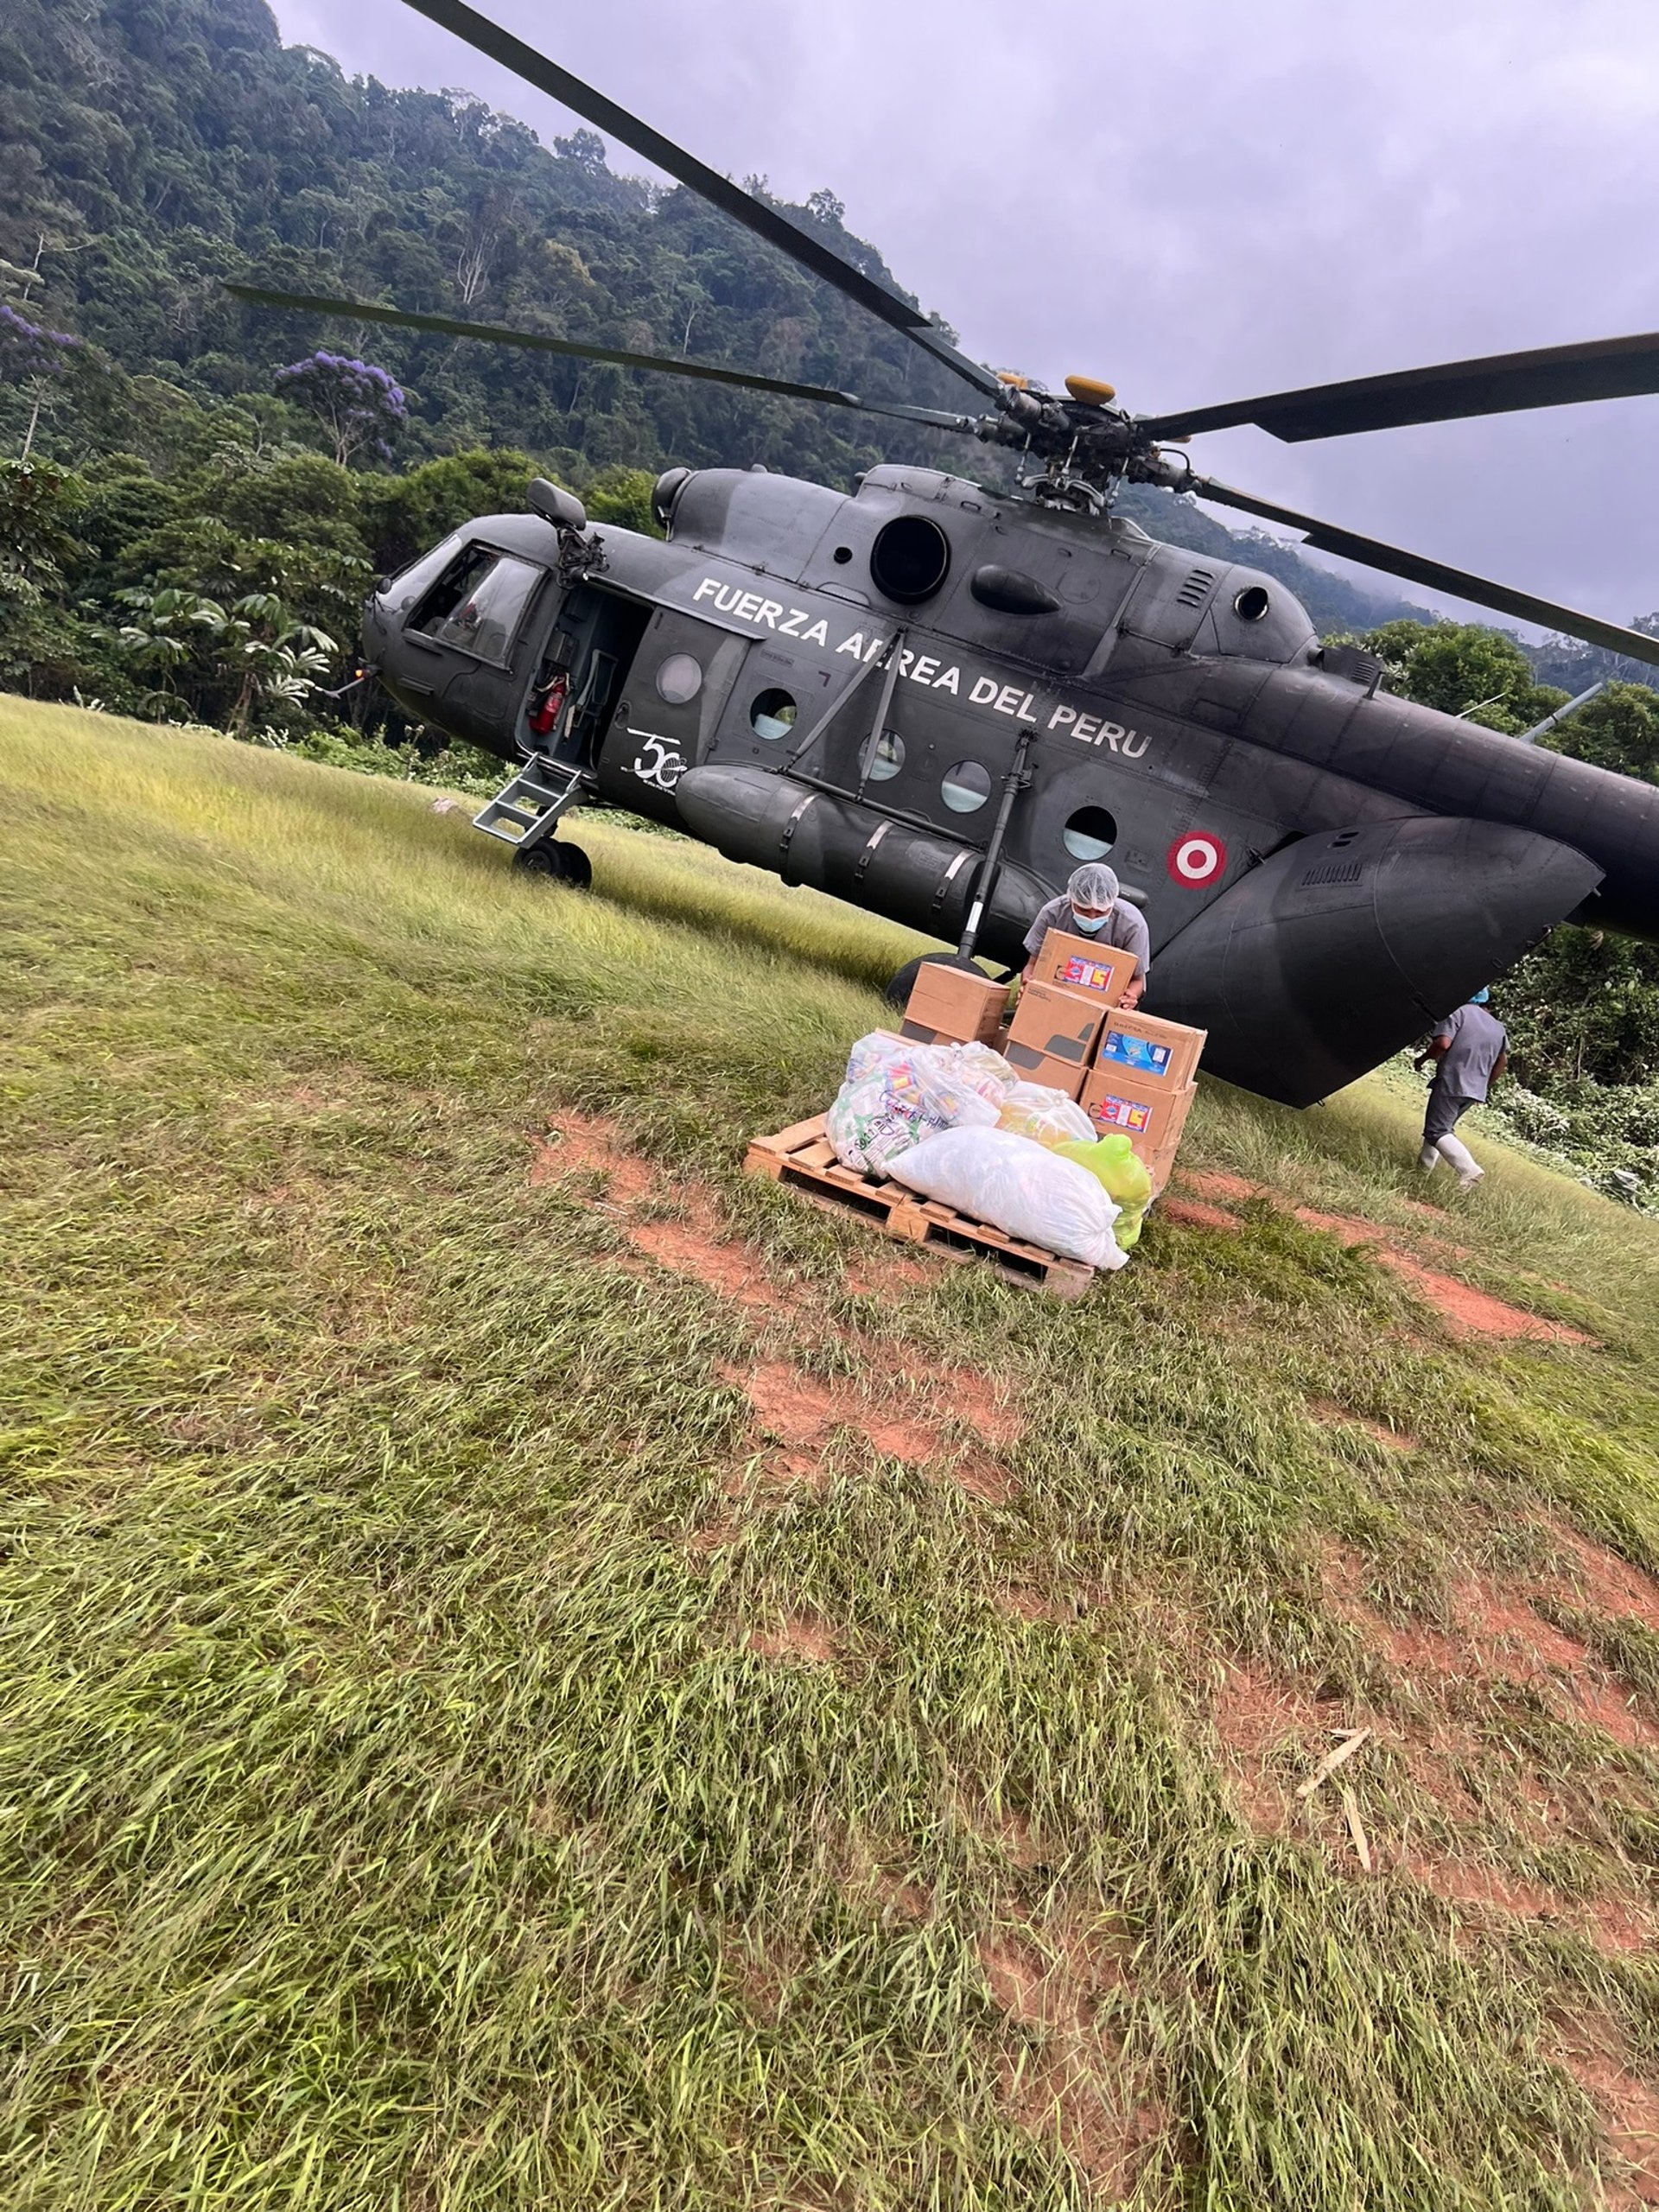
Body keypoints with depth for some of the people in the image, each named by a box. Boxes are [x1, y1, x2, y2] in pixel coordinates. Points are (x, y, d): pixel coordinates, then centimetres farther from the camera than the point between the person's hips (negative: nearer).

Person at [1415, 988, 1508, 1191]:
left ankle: (1469, 1170, -27)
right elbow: (1502, 1061, 26)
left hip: (1451, 1083, -8)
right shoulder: (1498, 1027, 19)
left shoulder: (1459, 1012, -6)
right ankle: (1424, 1167, 20)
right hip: (1475, 1090, 8)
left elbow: (1443, 1043, -20)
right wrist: (1485, 1085, 34)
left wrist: (1423, 1058, -4)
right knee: (1442, 1127, 21)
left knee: (1436, 1131, -11)